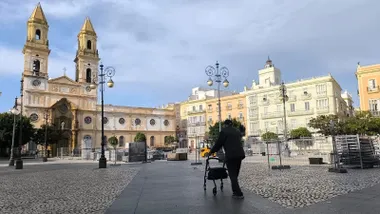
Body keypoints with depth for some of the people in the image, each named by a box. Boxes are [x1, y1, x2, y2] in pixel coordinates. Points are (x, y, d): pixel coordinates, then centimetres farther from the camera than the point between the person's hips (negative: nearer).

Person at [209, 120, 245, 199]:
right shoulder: (237, 131, 17)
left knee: (233, 175, -2)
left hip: (230, 155, -7)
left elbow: (218, 143, -2)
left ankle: (239, 194, -5)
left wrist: (211, 151, 7)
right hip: (240, 154, 7)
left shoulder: (224, 131, -3)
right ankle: (235, 191, 20)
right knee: (235, 174, 15)